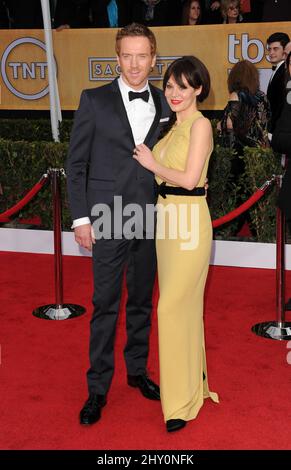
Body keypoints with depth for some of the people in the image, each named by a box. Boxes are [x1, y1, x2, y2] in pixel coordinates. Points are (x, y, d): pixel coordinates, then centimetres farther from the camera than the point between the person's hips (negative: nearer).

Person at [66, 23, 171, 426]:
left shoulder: (164, 105, 6)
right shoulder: (95, 101, -3)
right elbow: (76, 162, -2)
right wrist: (80, 218, -7)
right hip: (109, 221, -3)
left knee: (142, 301, 14)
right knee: (105, 305, 2)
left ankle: (137, 370, 32)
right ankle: (98, 388, 15)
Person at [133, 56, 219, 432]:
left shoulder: (200, 124, -10)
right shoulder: (173, 125, 15)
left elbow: (189, 178, -17)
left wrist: (152, 164, -7)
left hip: (189, 221, -9)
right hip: (166, 217, 9)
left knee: (175, 306, -7)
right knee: (183, 302, 15)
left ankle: (182, 399, 5)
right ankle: (192, 379, 29)